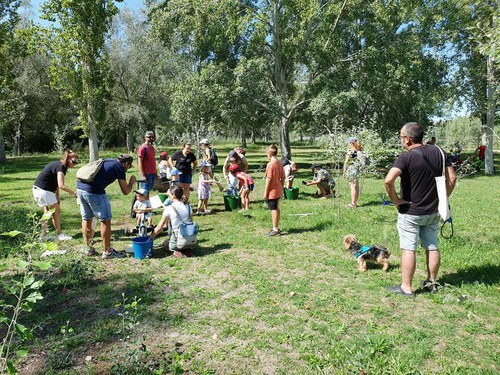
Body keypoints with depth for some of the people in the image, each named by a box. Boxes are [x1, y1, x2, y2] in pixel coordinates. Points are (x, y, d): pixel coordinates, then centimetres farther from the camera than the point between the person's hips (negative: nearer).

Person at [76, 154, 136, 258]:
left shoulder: (107, 161, 22)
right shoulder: (119, 167, 1)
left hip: (80, 187, 8)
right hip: (93, 191, -8)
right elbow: (125, 191, 0)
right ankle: (107, 252, 11)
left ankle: (88, 249, 31)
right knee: (105, 220, 4)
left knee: (86, 219, 19)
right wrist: (132, 182, 16)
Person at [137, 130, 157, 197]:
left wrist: (156, 173, 17)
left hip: (152, 173, 8)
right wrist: (143, 175, -19)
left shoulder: (152, 147, 14)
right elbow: (140, 162, -14)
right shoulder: (142, 147, -10)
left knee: (149, 190, 13)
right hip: (146, 174, -8)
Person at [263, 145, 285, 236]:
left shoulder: (270, 164, -18)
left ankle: (275, 229, 7)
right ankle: (276, 227, 28)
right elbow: (283, 177, 10)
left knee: (274, 209, 0)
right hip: (278, 190, 8)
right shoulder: (280, 163, 6)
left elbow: (269, 179, -19)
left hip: (272, 191, -8)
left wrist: (265, 192, -14)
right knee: (277, 208, 17)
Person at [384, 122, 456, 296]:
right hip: (433, 212, 6)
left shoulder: (406, 157, -19)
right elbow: (452, 177, 5)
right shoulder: (437, 151, 1)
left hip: (410, 212, -6)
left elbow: (389, 180, -32)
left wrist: (395, 199, -18)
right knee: (432, 247, 17)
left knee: (408, 249, 3)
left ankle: (406, 287, 11)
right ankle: (432, 282, 32)